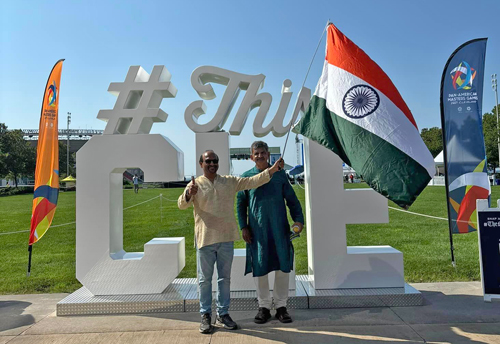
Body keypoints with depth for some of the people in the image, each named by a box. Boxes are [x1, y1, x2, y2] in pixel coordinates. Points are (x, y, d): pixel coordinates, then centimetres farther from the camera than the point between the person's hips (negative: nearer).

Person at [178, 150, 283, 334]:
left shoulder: (230, 181, 7)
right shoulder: (195, 184, -1)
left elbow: (252, 181, 1)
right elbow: (181, 204, -14)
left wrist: (272, 169, -10)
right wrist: (189, 194, -36)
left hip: (226, 238, 3)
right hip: (205, 238, -2)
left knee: (225, 278, 12)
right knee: (205, 279, 8)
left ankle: (223, 314, 25)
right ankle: (205, 315, 21)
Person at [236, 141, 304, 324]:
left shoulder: (280, 175, 6)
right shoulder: (246, 177, 5)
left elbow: (292, 199, 8)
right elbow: (241, 204, 8)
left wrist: (298, 219, -4)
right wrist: (243, 227, 0)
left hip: (279, 229, 1)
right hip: (257, 230, 0)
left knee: (283, 266, 6)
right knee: (259, 268, 5)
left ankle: (281, 306, 22)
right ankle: (264, 306, 22)